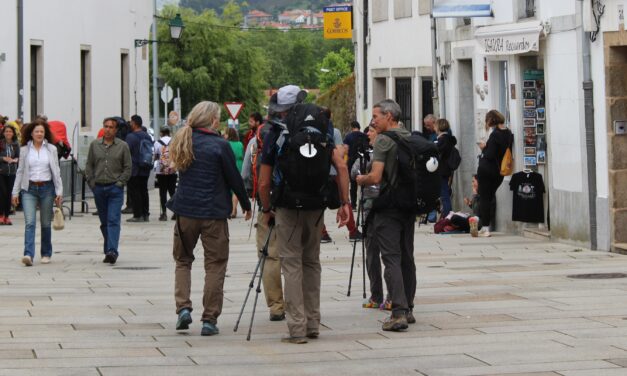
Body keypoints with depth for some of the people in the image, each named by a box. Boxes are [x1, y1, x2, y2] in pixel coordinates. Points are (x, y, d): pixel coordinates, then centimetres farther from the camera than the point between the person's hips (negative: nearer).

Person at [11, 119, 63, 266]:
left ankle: (46, 254, 21)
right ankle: (28, 254, -22)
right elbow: (20, 171, 8)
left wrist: (59, 191, -1)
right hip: (29, 189, -1)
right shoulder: (24, 149, 4)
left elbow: (56, 171, 5)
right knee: (29, 222, -13)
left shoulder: (51, 149, 3)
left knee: (46, 223, 8)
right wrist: (15, 192, 5)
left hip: (46, 188, 1)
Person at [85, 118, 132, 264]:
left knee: (113, 220, -12)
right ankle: (108, 250, 18)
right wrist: (91, 182, 3)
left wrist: (120, 182, -6)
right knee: (104, 222, 10)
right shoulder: (94, 145, 9)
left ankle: (112, 251, -19)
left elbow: (128, 167, 3)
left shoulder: (122, 146, 2)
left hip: (115, 188, -3)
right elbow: (89, 165, 12)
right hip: (98, 188, 3)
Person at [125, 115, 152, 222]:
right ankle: (145, 214, 14)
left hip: (134, 170, -7)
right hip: (145, 170, 7)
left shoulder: (131, 136, -13)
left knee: (134, 191, -3)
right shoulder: (147, 137, 10)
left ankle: (138, 215, -6)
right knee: (144, 191, 12)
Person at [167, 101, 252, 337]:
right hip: (213, 212, -4)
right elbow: (234, 178, -4)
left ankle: (183, 308, 0)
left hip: (185, 211, 4)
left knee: (182, 260, 18)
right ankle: (209, 320, 2)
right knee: (215, 264, 5)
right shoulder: (219, 145, -9)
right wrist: (246, 205, 8)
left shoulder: (183, 141, 5)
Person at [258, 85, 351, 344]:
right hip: (316, 207, 3)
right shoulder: (320, 133, 7)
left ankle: (297, 328, -6)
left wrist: (266, 210, 13)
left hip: (288, 208, -3)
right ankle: (313, 325, 15)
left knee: (292, 264, -1)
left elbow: (264, 183, -2)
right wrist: (344, 203, 3)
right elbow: (342, 167, -2)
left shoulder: (274, 136, -2)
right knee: (312, 262, 14)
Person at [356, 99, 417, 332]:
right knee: (407, 258, 15)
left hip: (388, 207, -7)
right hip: (409, 205, 7)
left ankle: (399, 313, -17)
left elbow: (375, 177, -18)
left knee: (392, 258, -9)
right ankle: (408, 309, 21)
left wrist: (361, 180, 1)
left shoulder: (384, 141, -12)